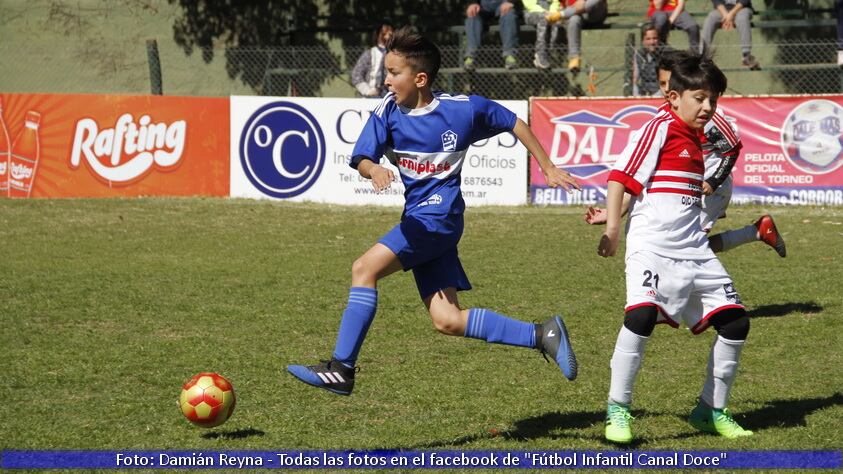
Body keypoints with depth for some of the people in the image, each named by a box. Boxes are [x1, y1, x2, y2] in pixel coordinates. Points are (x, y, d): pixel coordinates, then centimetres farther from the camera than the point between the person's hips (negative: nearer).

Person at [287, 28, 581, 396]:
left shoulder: (464, 109, -7)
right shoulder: (388, 111, 2)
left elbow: (514, 124, 9)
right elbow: (361, 159, -8)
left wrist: (549, 169, 13)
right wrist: (374, 169, -32)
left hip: (438, 215, -6)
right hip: (418, 218, 6)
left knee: (365, 268, -20)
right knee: (447, 321, 1)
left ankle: (341, 369, -18)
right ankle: (541, 335, 10)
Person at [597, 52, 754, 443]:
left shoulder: (697, 139, 17)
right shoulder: (660, 129, -7)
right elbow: (621, 176, -11)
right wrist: (612, 227, -15)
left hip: (693, 250, 8)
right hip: (651, 246, -8)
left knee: (734, 320, 3)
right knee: (642, 313, -28)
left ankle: (712, 410, 18)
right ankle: (617, 409, -14)